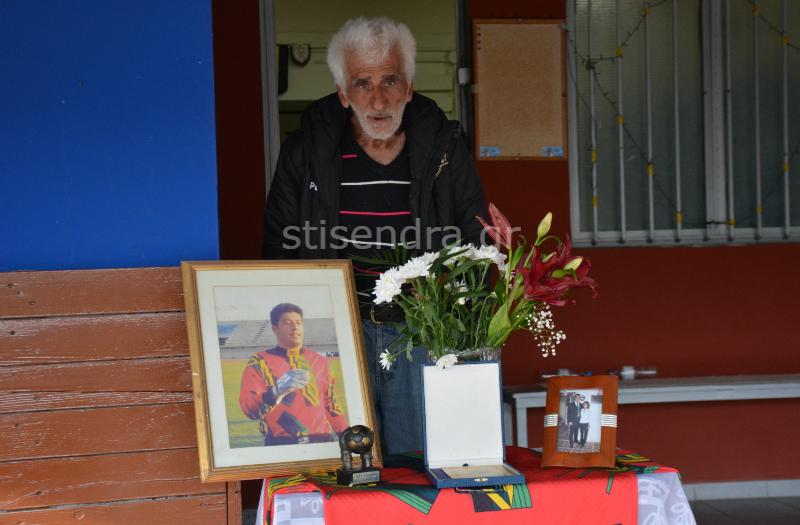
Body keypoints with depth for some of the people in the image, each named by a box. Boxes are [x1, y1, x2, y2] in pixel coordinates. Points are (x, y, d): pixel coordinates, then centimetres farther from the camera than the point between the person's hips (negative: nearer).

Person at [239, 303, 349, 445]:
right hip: (280, 446, -3)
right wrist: (278, 390, -25)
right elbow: (249, 408, -8)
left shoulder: (320, 361, 16)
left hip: (322, 443, 3)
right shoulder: (259, 362, 3)